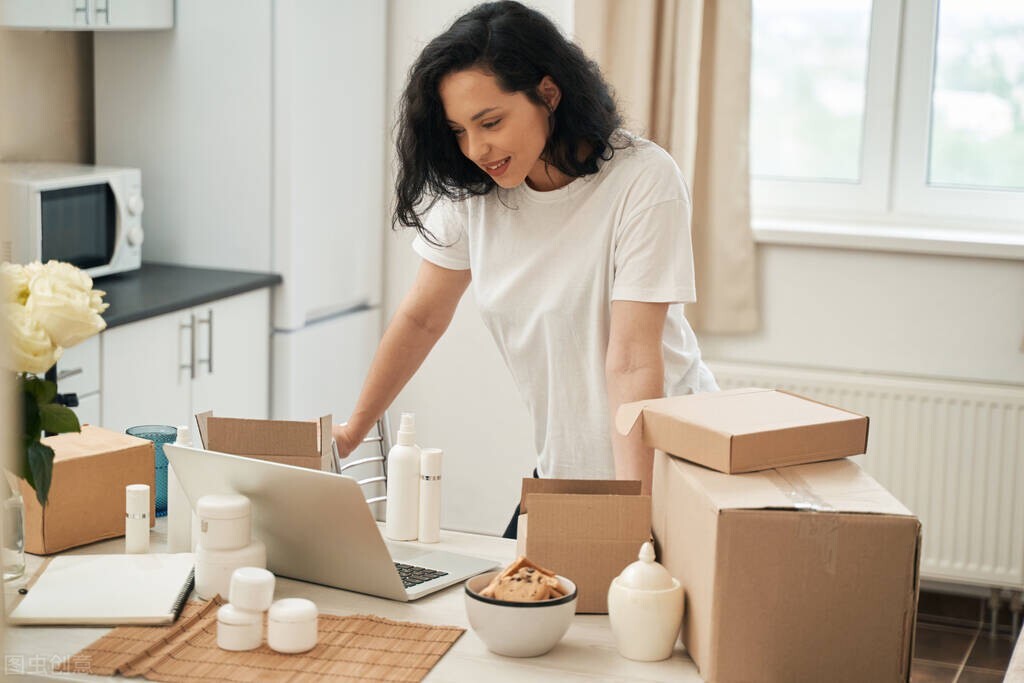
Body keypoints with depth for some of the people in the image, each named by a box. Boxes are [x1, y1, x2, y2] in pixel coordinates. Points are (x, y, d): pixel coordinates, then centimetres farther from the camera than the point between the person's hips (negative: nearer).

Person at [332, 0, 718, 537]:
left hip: (662, 458, -5)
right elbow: (422, 318, 7)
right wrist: (354, 430, 13)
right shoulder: (472, 189, -7)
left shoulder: (643, 180, -22)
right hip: (562, 468, 5)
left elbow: (632, 360, -27)